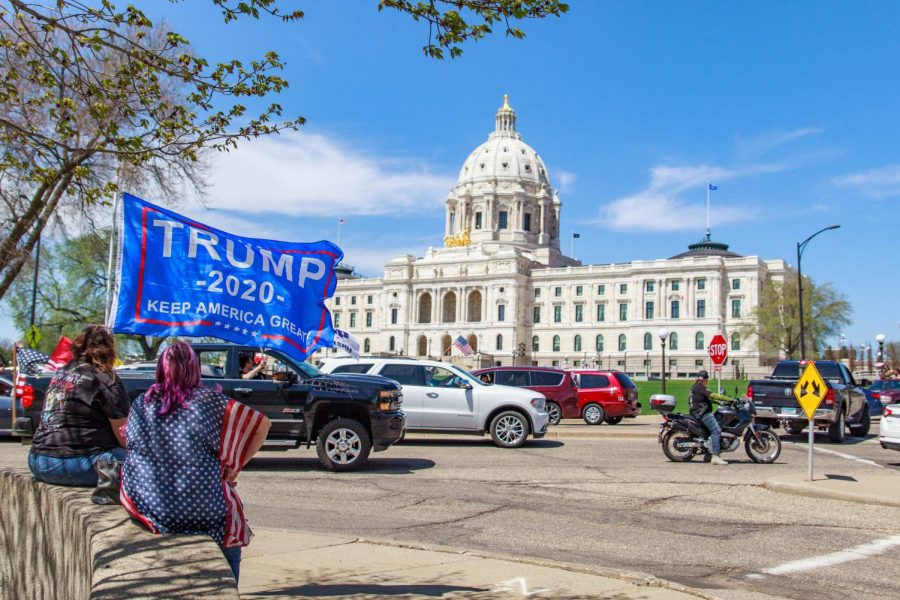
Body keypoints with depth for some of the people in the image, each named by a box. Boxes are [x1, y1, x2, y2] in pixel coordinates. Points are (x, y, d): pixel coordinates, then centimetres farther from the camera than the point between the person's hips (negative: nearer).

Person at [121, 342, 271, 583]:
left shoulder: (141, 403, 1)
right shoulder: (208, 401, -8)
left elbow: (128, 442, 16)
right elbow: (262, 424, -5)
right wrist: (234, 467, 1)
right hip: (199, 509, -4)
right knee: (230, 509, 23)